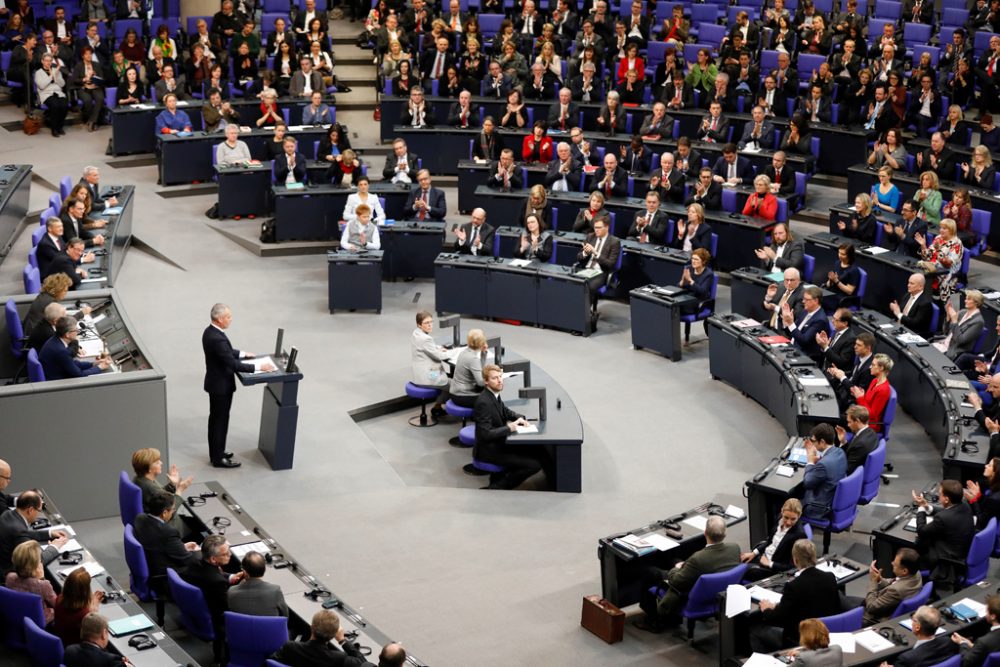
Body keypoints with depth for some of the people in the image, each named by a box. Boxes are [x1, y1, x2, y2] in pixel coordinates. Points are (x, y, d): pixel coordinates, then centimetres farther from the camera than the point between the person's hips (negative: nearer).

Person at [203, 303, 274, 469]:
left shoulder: (210, 332, 0)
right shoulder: (217, 339, -31)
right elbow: (233, 364, -31)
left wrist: (242, 354, 13)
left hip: (216, 382, 10)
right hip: (221, 385, -10)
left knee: (216, 419, 20)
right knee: (221, 421, 3)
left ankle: (216, 452, 33)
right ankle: (218, 459, 14)